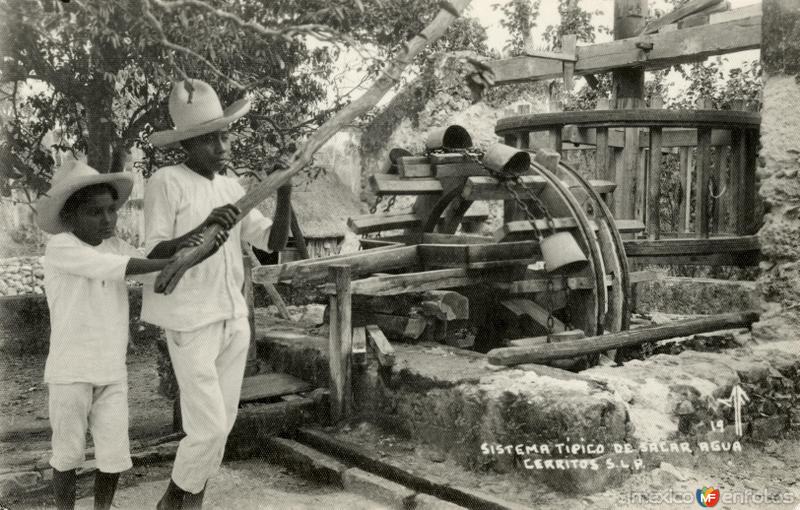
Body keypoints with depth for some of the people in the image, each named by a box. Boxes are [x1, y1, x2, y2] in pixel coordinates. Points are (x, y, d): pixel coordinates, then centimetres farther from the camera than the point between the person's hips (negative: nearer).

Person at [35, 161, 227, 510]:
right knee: (68, 454, 8)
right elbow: (119, 268, -23)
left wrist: (201, 240, -16)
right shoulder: (60, 247, -13)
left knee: (115, 455, 5)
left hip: (113, 371, 4)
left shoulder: (115, 245, 5)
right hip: (70, 371, -4)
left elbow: (154, 272, -3)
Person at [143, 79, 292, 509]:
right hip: (190, 323, -6)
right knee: (209, 427, -5)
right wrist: (204, 229, -31)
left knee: (221, 426, 12)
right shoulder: (166, 182, -10)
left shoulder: (231, 186, 8)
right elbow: (153, 255, -16)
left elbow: (274, 242, 5)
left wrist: (284, 196, -11)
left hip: (234, 319, 6)